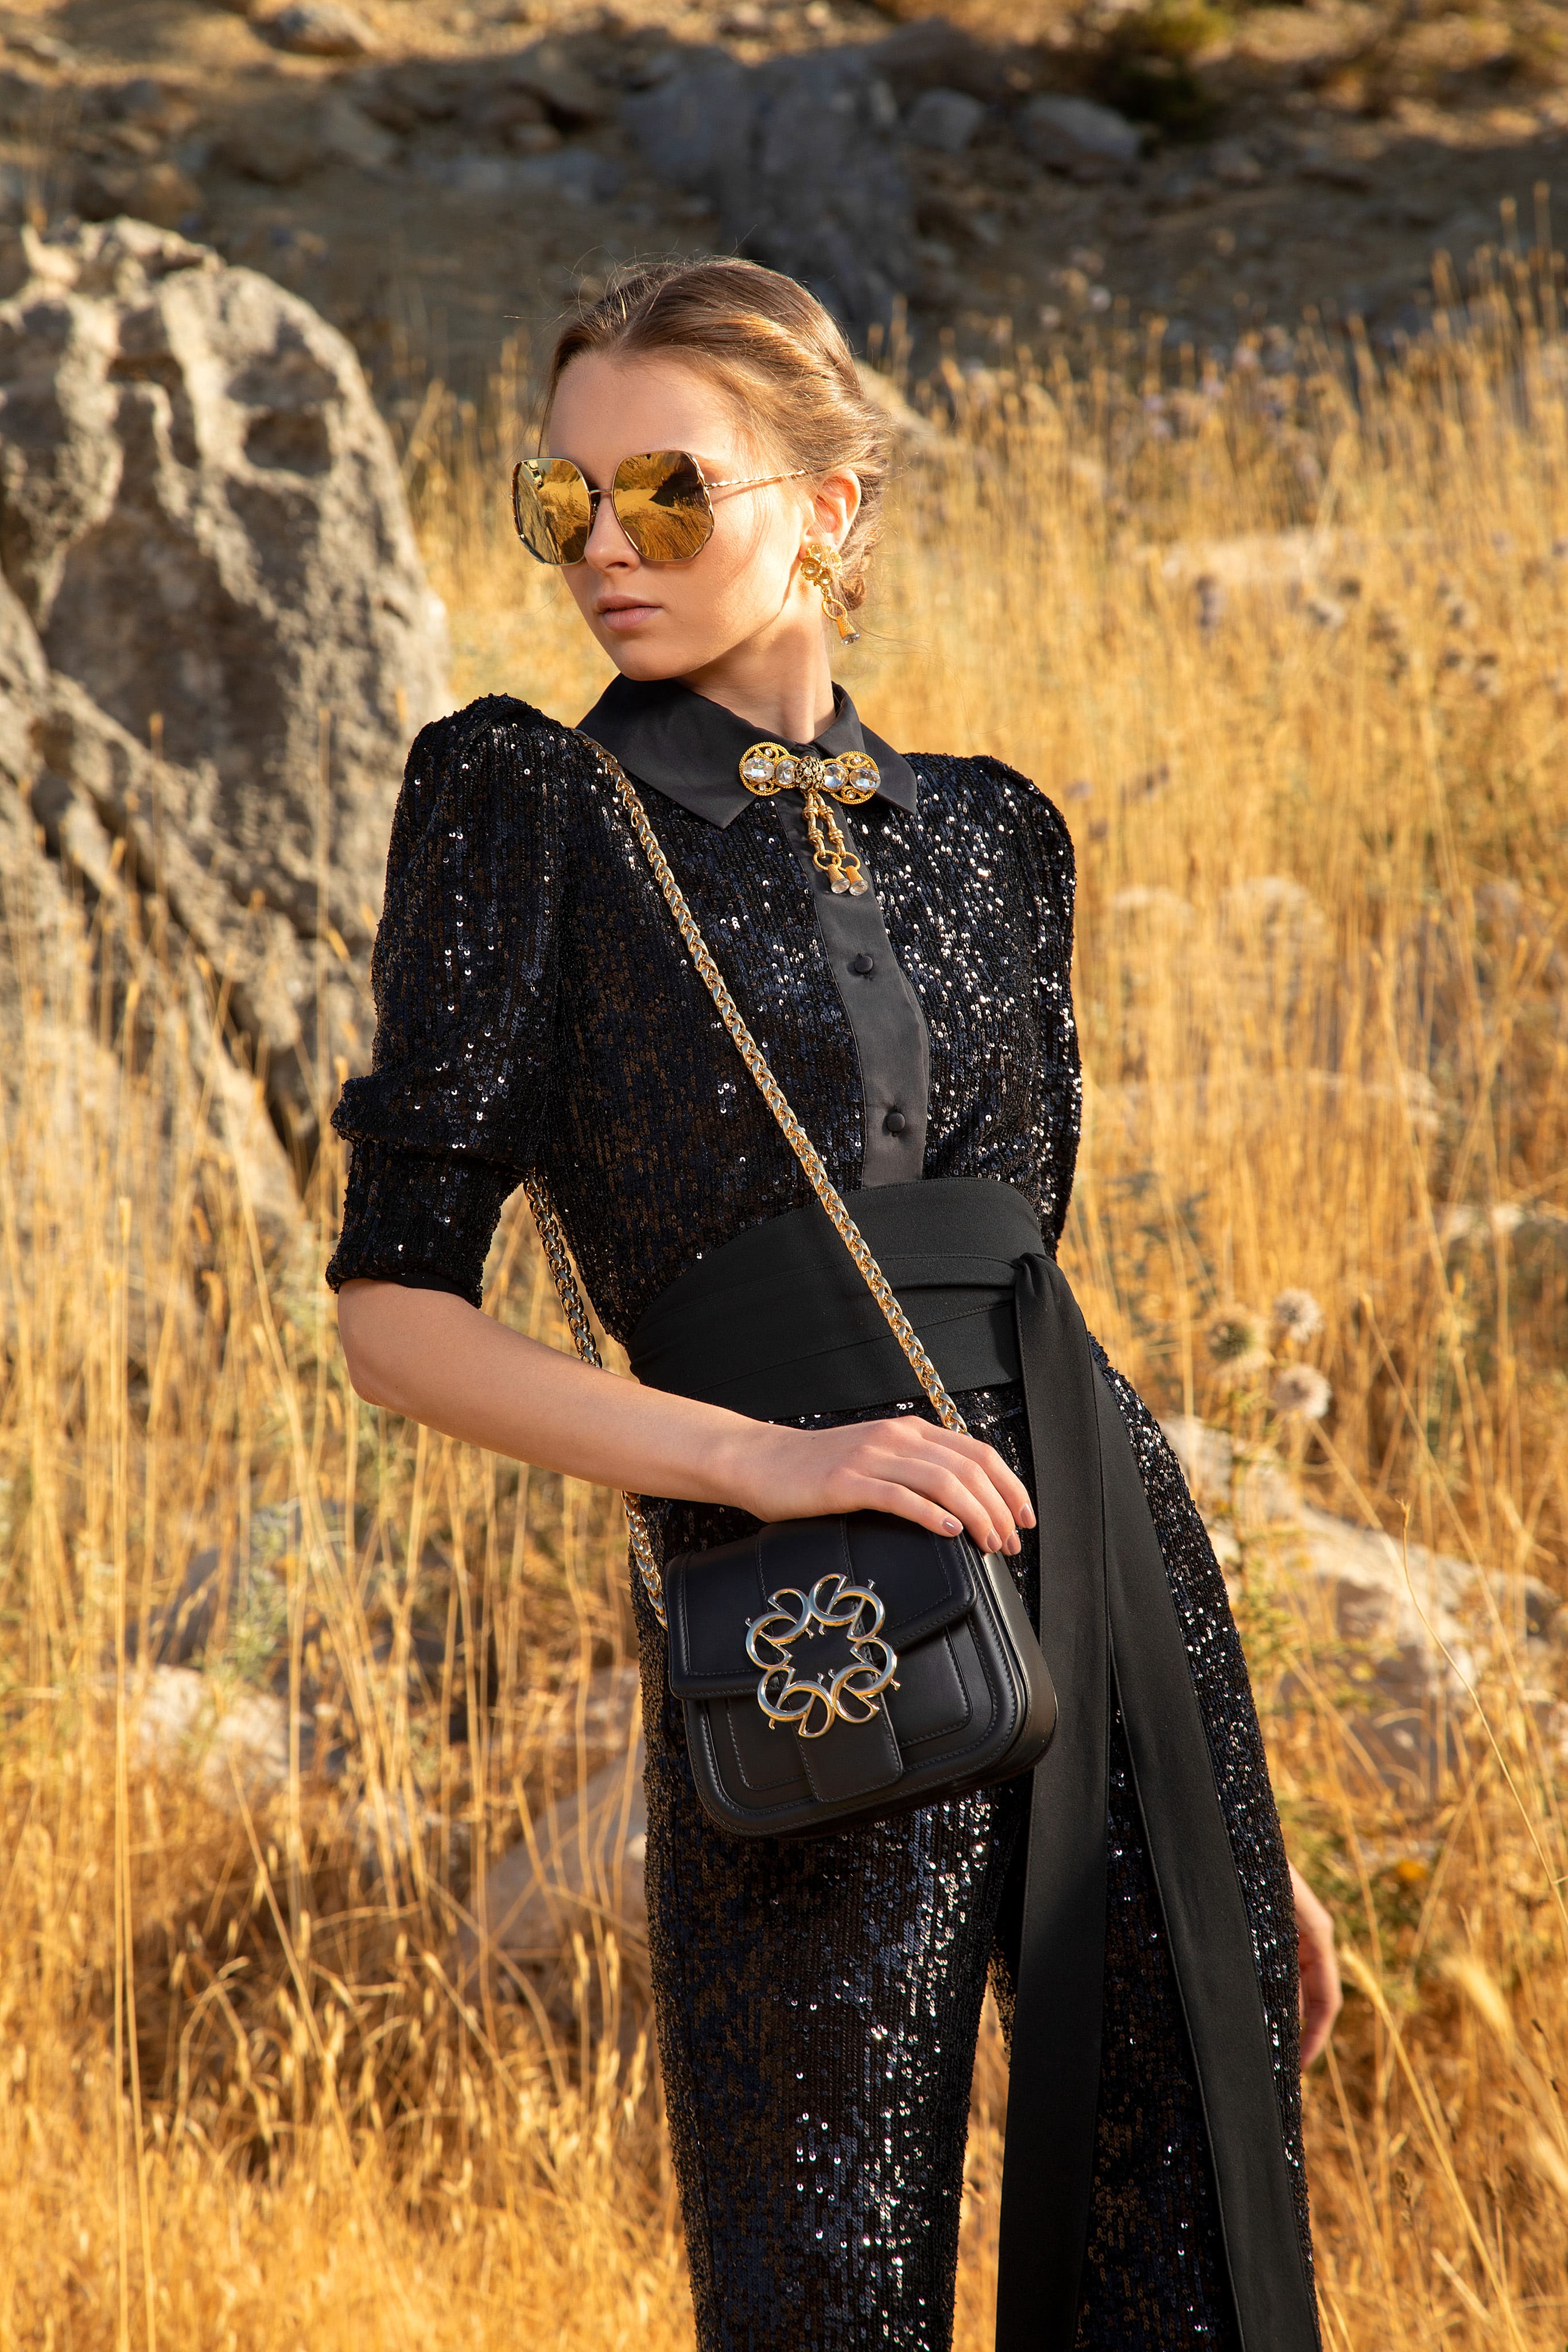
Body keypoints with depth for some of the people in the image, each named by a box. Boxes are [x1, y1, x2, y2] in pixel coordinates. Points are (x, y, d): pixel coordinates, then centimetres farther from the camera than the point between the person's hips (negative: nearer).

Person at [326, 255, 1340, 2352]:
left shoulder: (987, 835, 13)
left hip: (1121, 1612, 4)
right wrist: (760, 1454, -18)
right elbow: (396, 1313, -3)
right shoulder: (527, 807, 1)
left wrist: (1224, 1819, 16)